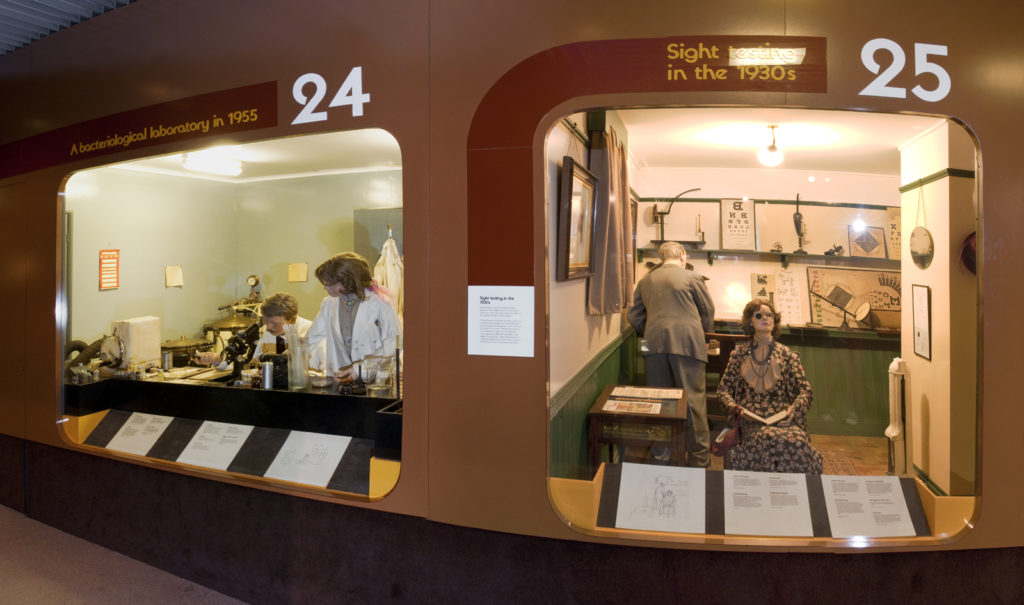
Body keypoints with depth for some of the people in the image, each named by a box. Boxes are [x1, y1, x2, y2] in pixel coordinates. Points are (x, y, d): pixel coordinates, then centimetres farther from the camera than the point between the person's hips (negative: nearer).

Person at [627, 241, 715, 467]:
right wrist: (701, 332, 24)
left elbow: (634, 316, 12)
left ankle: (659, 453, 17)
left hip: (654, 345, 4)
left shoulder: (645, 281, 13)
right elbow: (708, 310, 8)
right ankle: (699, 457, 7)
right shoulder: (691, 277, 2)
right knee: (693, 399, 2)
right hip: (687, 343, -3)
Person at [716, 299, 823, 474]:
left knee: (797, 440, -35)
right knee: (769, 439, -37)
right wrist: (734, 406, -7)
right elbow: (723, 388, 14)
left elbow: (805, 391, 11)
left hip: (782, 419, 1)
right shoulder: (739, 353, 13)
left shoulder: (787, 355, 13)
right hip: (751, 421, -1)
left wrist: (793, 409, -10)